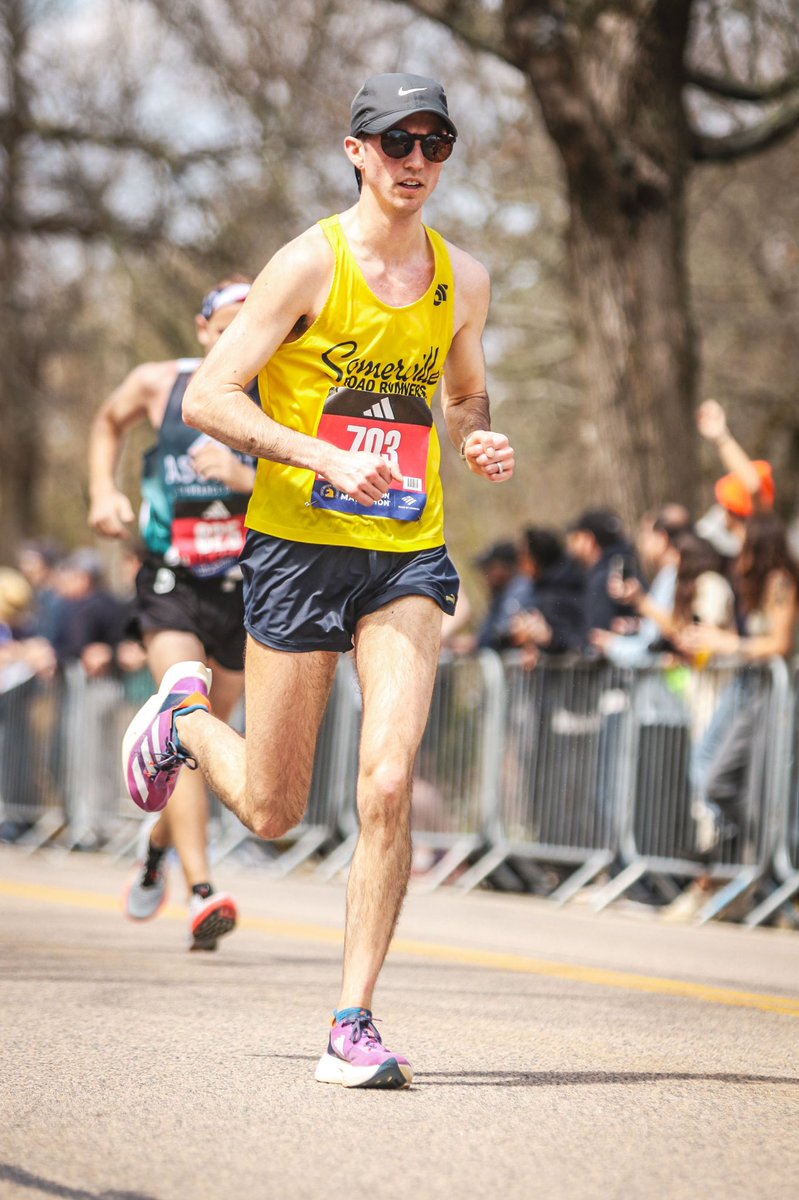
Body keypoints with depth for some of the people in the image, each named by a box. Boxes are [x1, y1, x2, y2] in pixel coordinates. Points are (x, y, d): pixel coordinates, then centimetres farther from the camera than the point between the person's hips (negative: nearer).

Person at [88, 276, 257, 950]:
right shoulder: (160, 385, -5)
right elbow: (110, 423, 17)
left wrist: (242, 478, -33)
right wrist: (103, 493, 3)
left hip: (247, 594, 1)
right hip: (171, 585, -1)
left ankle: (159, 843, 45)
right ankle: (202, 893, -29)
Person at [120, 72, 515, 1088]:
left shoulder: (462, 279, 7)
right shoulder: (311, 263, -8)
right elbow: (206, 399, -10)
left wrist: (481, 445, 2)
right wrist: (324, 458, -22)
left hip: (407, 556, 3)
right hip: (298, 545, -3)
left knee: (388, 784, -15)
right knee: (272, 812, 6)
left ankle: (353, 1023, -6)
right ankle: (184, 718, 41)